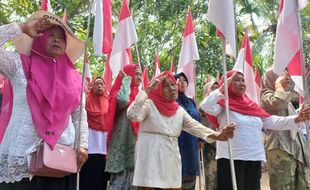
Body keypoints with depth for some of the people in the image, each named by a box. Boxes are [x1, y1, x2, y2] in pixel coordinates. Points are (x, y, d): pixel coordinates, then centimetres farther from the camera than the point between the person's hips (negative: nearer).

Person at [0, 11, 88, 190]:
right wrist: (22, 28, -7)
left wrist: (82, 146, 1)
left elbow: (80, 116, 12)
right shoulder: (19, 65, 1)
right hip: (22, 154, -2)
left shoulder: (74, 77, 7)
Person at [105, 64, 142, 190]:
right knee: (120, 180, -7)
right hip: (123, 144, -7)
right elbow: (122, 100, -29)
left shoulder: (138, 95, 17)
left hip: (135, 144, 7)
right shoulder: (119, 93, -3)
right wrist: (127, 79, -14)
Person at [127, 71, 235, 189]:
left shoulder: (180, 111, 12)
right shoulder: (149, 104, -4)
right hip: (150, 161, -5)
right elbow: (132, 115, -22)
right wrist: (147, 90, -22)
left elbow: (196, 127, -2)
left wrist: (217, 135, -20)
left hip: (171, 161, 5)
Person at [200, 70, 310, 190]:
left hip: (254, 159, 7)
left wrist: (297, 119, 2)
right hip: (231, 159, -6)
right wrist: (223, 87, -20)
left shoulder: (250, 104, 15)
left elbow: (271, 122, 11)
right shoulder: (223, 103, -3)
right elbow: (205, 106, -23)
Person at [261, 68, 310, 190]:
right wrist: (278, 84, -8)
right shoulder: (267, 95, -1)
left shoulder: (289, 97, 26)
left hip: (296, 147, 8)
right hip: (280, 147, -8)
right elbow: (279, 102, -24)